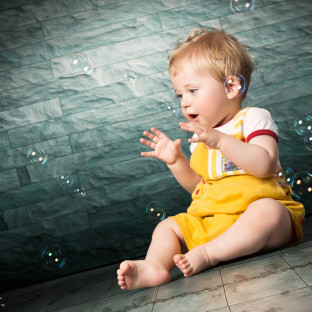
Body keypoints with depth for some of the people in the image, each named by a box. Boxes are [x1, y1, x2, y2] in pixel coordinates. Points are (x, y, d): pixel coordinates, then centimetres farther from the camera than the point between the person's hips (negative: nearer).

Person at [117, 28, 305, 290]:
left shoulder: (253, 118, -3)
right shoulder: (202, 136, 18)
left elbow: (265, 165, -21)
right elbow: (197, 184, 24)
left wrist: (220, 140, -28)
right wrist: (176, 160, 8)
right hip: (209, 223, 7)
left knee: (266, 211, -37)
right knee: (167, 226, 0)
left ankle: (207, 254, -33)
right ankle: (154, 266, -27)